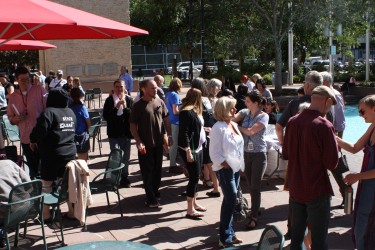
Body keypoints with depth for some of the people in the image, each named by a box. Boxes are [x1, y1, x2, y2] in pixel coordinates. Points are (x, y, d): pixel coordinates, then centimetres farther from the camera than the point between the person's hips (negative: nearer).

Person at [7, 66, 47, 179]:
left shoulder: (40, 90, -5)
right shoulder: (13, 97, 7)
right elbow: (10, 118, 14)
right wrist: (16, 119, -9)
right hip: (26, 139, 4)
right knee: (33, 168, 15)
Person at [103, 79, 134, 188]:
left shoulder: (129, 99, 0)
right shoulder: (109, 100, -3)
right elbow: (105, 116, -10)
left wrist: (125, 107, -20)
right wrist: (116, 107, -20)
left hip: (126, 133, 2)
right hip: (114, 133, -2)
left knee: (125, 157, 10)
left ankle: (124, 177, 23)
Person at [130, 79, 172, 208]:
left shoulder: (160, 102, 3)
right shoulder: (138, 105, -10)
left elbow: (166, 120, 13)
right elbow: (133, 126, -9)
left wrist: (170, 135, 6)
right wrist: (138, 142, -17)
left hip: (158, 143, 5)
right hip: (145, 145, -5)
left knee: (157, 170, 15)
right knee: (147, 172, 2)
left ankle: (155, 192, 33)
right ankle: (151, 199, 8)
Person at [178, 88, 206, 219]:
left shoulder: (195, 110, 10)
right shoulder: (186, 112, -18)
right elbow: (184, 133, -22)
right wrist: (188, 151, -24)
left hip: (198, 147, 9)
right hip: (190, 149, -9)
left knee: (196, 176, 16)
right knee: (194, 177, -6)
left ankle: (194, 202, 30)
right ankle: (190, 210, 2)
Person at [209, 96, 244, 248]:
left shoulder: (234, 125, 9)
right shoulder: (218, 128, -15)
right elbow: (215, 153, -16)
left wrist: (239, 165, 10)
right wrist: (227, 166, -17)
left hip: (236, 168, 8)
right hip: (225, 169, -8)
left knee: (230, 201, 15)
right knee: (231, 200, -9)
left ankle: (229, 233, 27)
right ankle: (225, 238, 2)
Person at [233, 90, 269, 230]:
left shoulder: (263, 116, -11)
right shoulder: (245, 112, 3)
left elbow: (251, 131, -20)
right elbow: (233, 118, -11)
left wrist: (237, 127, -9)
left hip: (259, 154, -5)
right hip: (246, 153, 5)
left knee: (255, 187, -3)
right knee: (250, 185, 13)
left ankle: (254, 217, 4)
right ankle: (255, 209, 31)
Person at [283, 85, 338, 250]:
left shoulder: (292, 122, -1)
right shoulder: (324, 126, -19)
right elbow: (332, 163, -16)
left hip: (295, 188, 6)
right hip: (317, 190, -6)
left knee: (296, 234, 18)